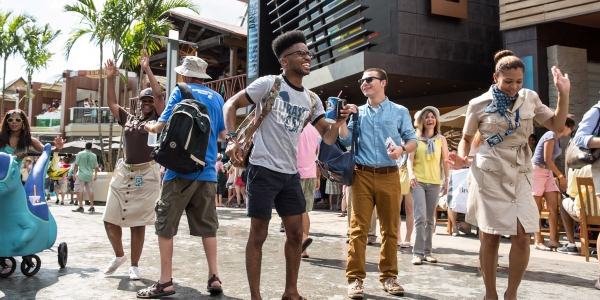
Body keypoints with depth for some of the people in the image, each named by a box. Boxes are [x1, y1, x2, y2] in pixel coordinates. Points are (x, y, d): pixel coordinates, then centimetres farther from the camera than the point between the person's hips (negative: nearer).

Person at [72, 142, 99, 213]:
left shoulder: (80, 154, -3)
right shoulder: (94, 156, 4)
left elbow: (76, 165, -5)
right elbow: (96, 167, 9)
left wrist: (74, 174, 2)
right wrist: (95, 175, 22)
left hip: (81, 175, -3)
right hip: (90, 176, 3)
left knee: (80, 191, -1)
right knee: (90, 191, 10)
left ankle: (81, 207, -7)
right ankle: (92, 207, 14)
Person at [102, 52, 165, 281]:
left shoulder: (159, 120, 2)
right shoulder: (128, 119, 15)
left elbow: (159, 95, -9)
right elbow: (111, 102, 17)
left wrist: (147, 69, -10)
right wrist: (110, 78, 8)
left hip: (147, 174, -5)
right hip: (123, 172, 5)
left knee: (138, 223, 1)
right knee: (110, 219, 6)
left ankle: (135, 266, 15)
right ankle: (119, 256, 29)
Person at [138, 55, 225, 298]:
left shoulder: (181, 92, 1)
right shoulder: (216, 97, 13)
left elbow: (162, 126, -2)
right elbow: (223, 135, 16)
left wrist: (149, 127, 19)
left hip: (181, 169, -4)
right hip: (207, 171, 5)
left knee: (166, 224, 3)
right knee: (207, 225, 10)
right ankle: (214, 278, 9)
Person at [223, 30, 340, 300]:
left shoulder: (312, 100, 9)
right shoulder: (269, 84, -6)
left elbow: (328, 138, 9)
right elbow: (231, 105, -4)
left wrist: (339, 122, -11)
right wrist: (232, 139, -16)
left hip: (291, 173, 6)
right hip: (264, 170, -6)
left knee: (296, 233, 11)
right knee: (259, 235, 1)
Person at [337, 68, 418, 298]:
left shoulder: (400, 112, 8)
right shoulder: (357, 112, 12)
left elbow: (413, 141, 6)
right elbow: (346, 141, 6)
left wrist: (402, 149, -14)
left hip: (389, 176, 0)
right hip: (362, 175, 0)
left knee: (390, 229, 6)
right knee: (358, 228, -2)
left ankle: (388, 276, 19)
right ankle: (355, 278, 3)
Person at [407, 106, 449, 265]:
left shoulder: (441, 139, 10)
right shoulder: (416, 139, 5)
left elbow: (445, 161, 10)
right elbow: (410, 158, -3)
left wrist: (446, 180, 3)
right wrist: (411, 174, -20)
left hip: (434, 183, 3)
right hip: (418, 181, -3)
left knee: (430, 219, 7)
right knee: (420, 217, -12)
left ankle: (427, 252, 13)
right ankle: (418, 253, -7)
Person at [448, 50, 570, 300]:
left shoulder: (529, 98, 6)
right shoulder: (479, 104, -3)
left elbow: (557, 126, 9)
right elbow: (466, 138, 7)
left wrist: (564, 94, -2)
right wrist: (462, 158, -13)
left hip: (520, 174, 3)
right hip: (489, 174, -3)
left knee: (522, 236, -5)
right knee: (490, 236, 1)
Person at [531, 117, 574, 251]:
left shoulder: (557, 139, 16)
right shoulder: (551, 136, -11)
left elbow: (550, 161, 13)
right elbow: (547, 159, -17)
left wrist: (558, 177, 9)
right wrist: (561, 176, -13)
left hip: (548, 173, 9)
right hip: (537, 171, -9)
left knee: (554, 206, -2)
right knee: (537, 209, -3)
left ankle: (553, 240, -1)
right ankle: (538, 241, 0)